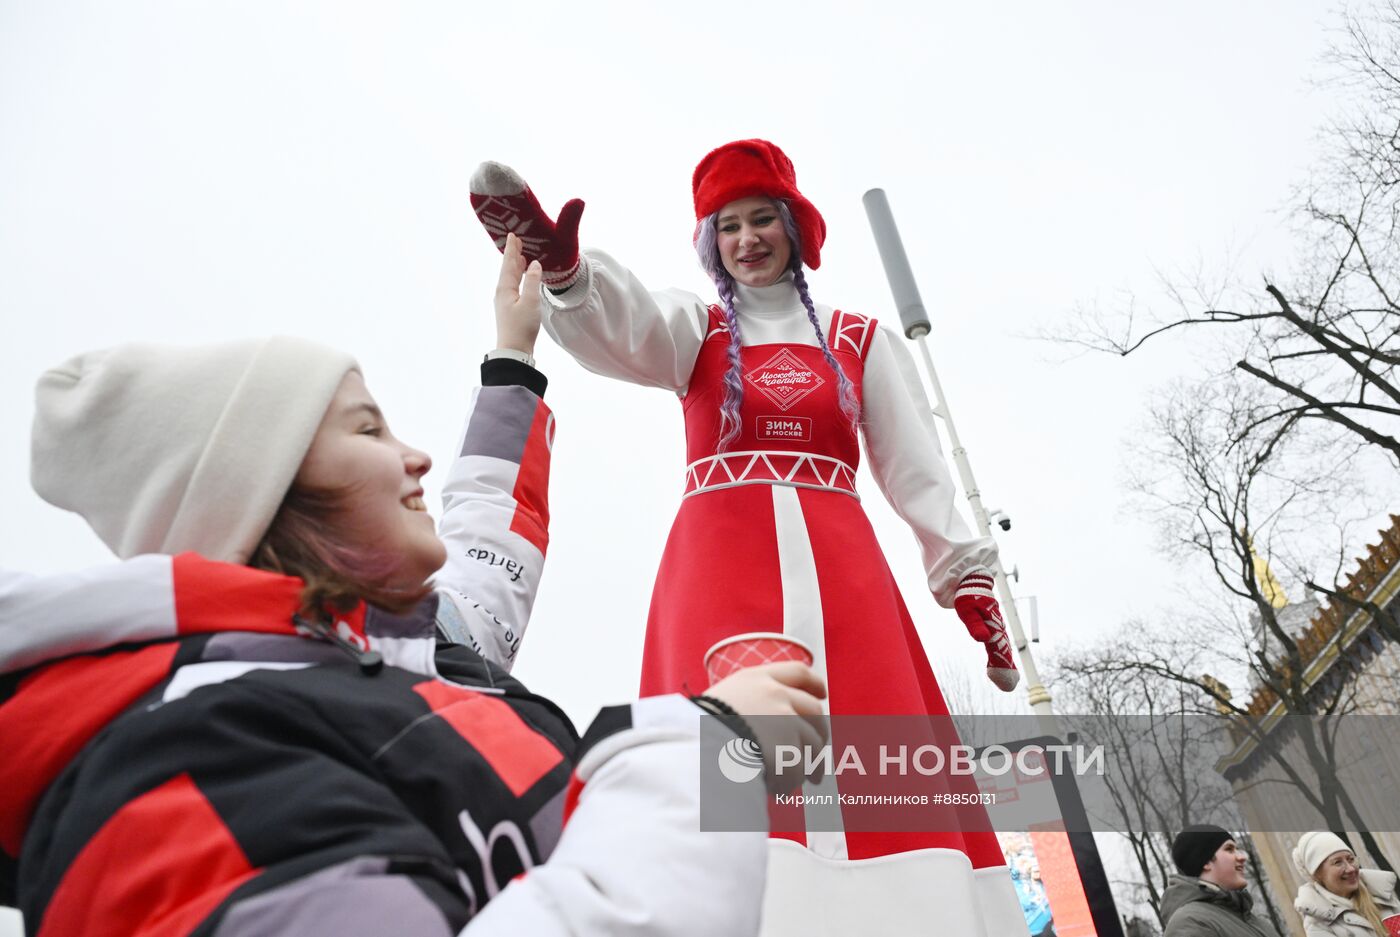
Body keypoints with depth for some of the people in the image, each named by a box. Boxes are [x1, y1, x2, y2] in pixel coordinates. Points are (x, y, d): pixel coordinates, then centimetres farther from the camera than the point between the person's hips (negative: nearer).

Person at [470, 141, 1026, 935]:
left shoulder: (861, 339, 19)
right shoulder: (695, 326, 15)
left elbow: (919, 470, 14)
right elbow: (622, 323, -10)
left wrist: (971, 581, 3)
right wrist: (562, 266, -33)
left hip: (841, 569, 2)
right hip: (719, 566, -1)